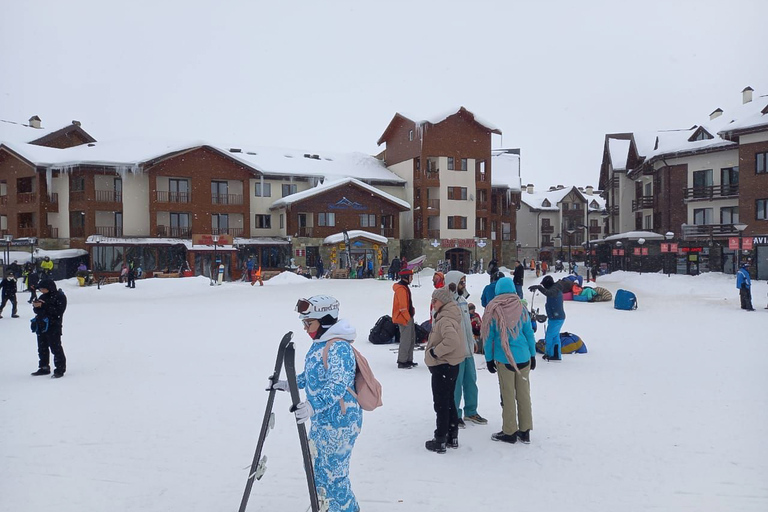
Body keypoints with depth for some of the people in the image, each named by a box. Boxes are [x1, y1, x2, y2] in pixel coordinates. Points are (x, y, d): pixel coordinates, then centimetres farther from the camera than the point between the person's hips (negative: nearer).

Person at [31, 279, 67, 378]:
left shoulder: (59, 296, -9)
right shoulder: (43, 296, 15)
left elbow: (58, 311, -20)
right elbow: (37, 310, 16)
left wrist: (43, 306, -21)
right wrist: (36, 306, -7)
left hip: (53, 326, -8)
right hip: (41, 326, 8)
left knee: (55, 347, -7)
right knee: (42, 348, 14)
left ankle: (60, 369, -2)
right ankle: (44, 368, 25)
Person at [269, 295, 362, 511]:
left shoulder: (339, 348, -24)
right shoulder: (319, 344, 6)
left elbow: (337, 386, -36)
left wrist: (312, 406, -48)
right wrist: (286, 384, 15)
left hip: (340, 423, -10)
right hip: (321, 420, 10)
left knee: (334, 474, -1)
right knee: (315, 466, 24)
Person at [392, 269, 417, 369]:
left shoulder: (404, 287, 15)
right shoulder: (401, 288, -18)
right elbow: (403, 305, -22)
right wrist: (407, 318, -20)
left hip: (408, 316, 11)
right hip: (404, 318, -11)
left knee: (411, 338, 15)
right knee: (406, 340, -6)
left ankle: (408, 360, 23)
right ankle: (402, 362, 1)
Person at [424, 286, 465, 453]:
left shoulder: (445, 319, -22)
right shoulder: (447, 316, 10)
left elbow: (452, 340, -38)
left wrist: (435, 351, -25)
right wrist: (436, 351, 12)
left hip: (443, 367, -10)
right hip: (450, 365, 10)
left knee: (441, 404, 0)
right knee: (449, 401, 19)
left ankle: (440, 441, 10)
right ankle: (452, 436, 30)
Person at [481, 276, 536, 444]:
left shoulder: (493, 311, -8)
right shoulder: (521, 308, -2)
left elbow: (488, 337, -4)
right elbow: (529, 333, 4)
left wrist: (489, 359, 5)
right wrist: (533, 355, 13)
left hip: (504, 359, -3)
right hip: (523, 357, 3)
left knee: (508, 396, 5)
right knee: (524, 394, 11)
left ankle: (510, 432, 13)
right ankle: (525, 431, 20)